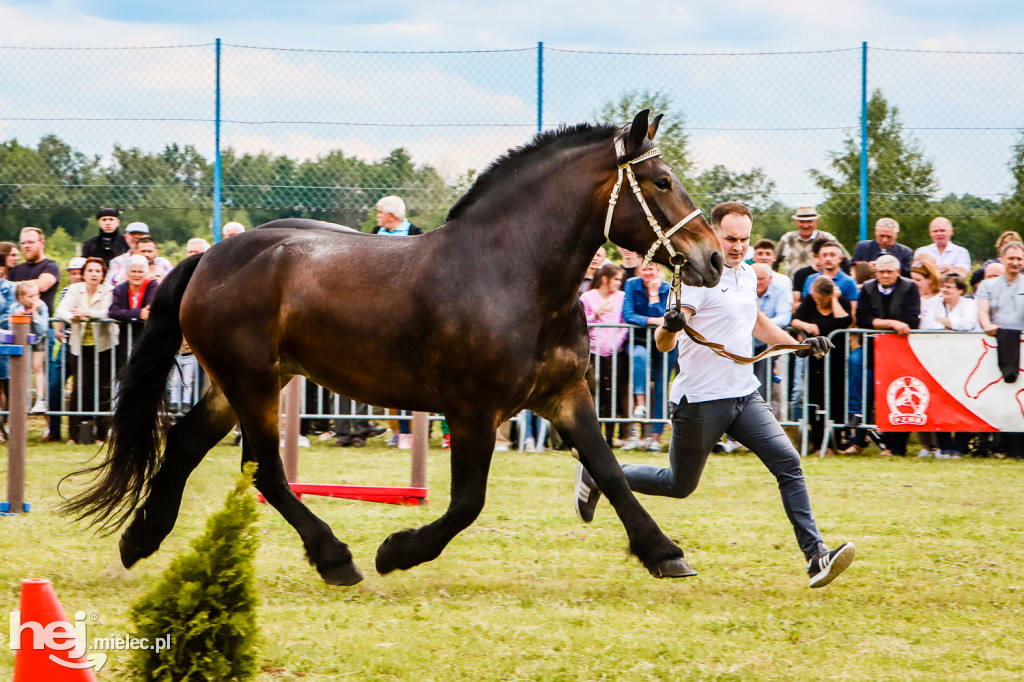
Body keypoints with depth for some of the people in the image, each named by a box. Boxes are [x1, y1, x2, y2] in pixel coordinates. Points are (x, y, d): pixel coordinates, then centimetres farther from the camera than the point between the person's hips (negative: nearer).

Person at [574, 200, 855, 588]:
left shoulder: (748, 275, 10)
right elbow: (663, 343, -24)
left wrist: (799, 345, 23)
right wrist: (671, 326, -46)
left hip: (744, 396, 6)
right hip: (701, 401, -6)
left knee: (787, 461, -11)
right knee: (680, 484, 7)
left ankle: (815, 555, -14)